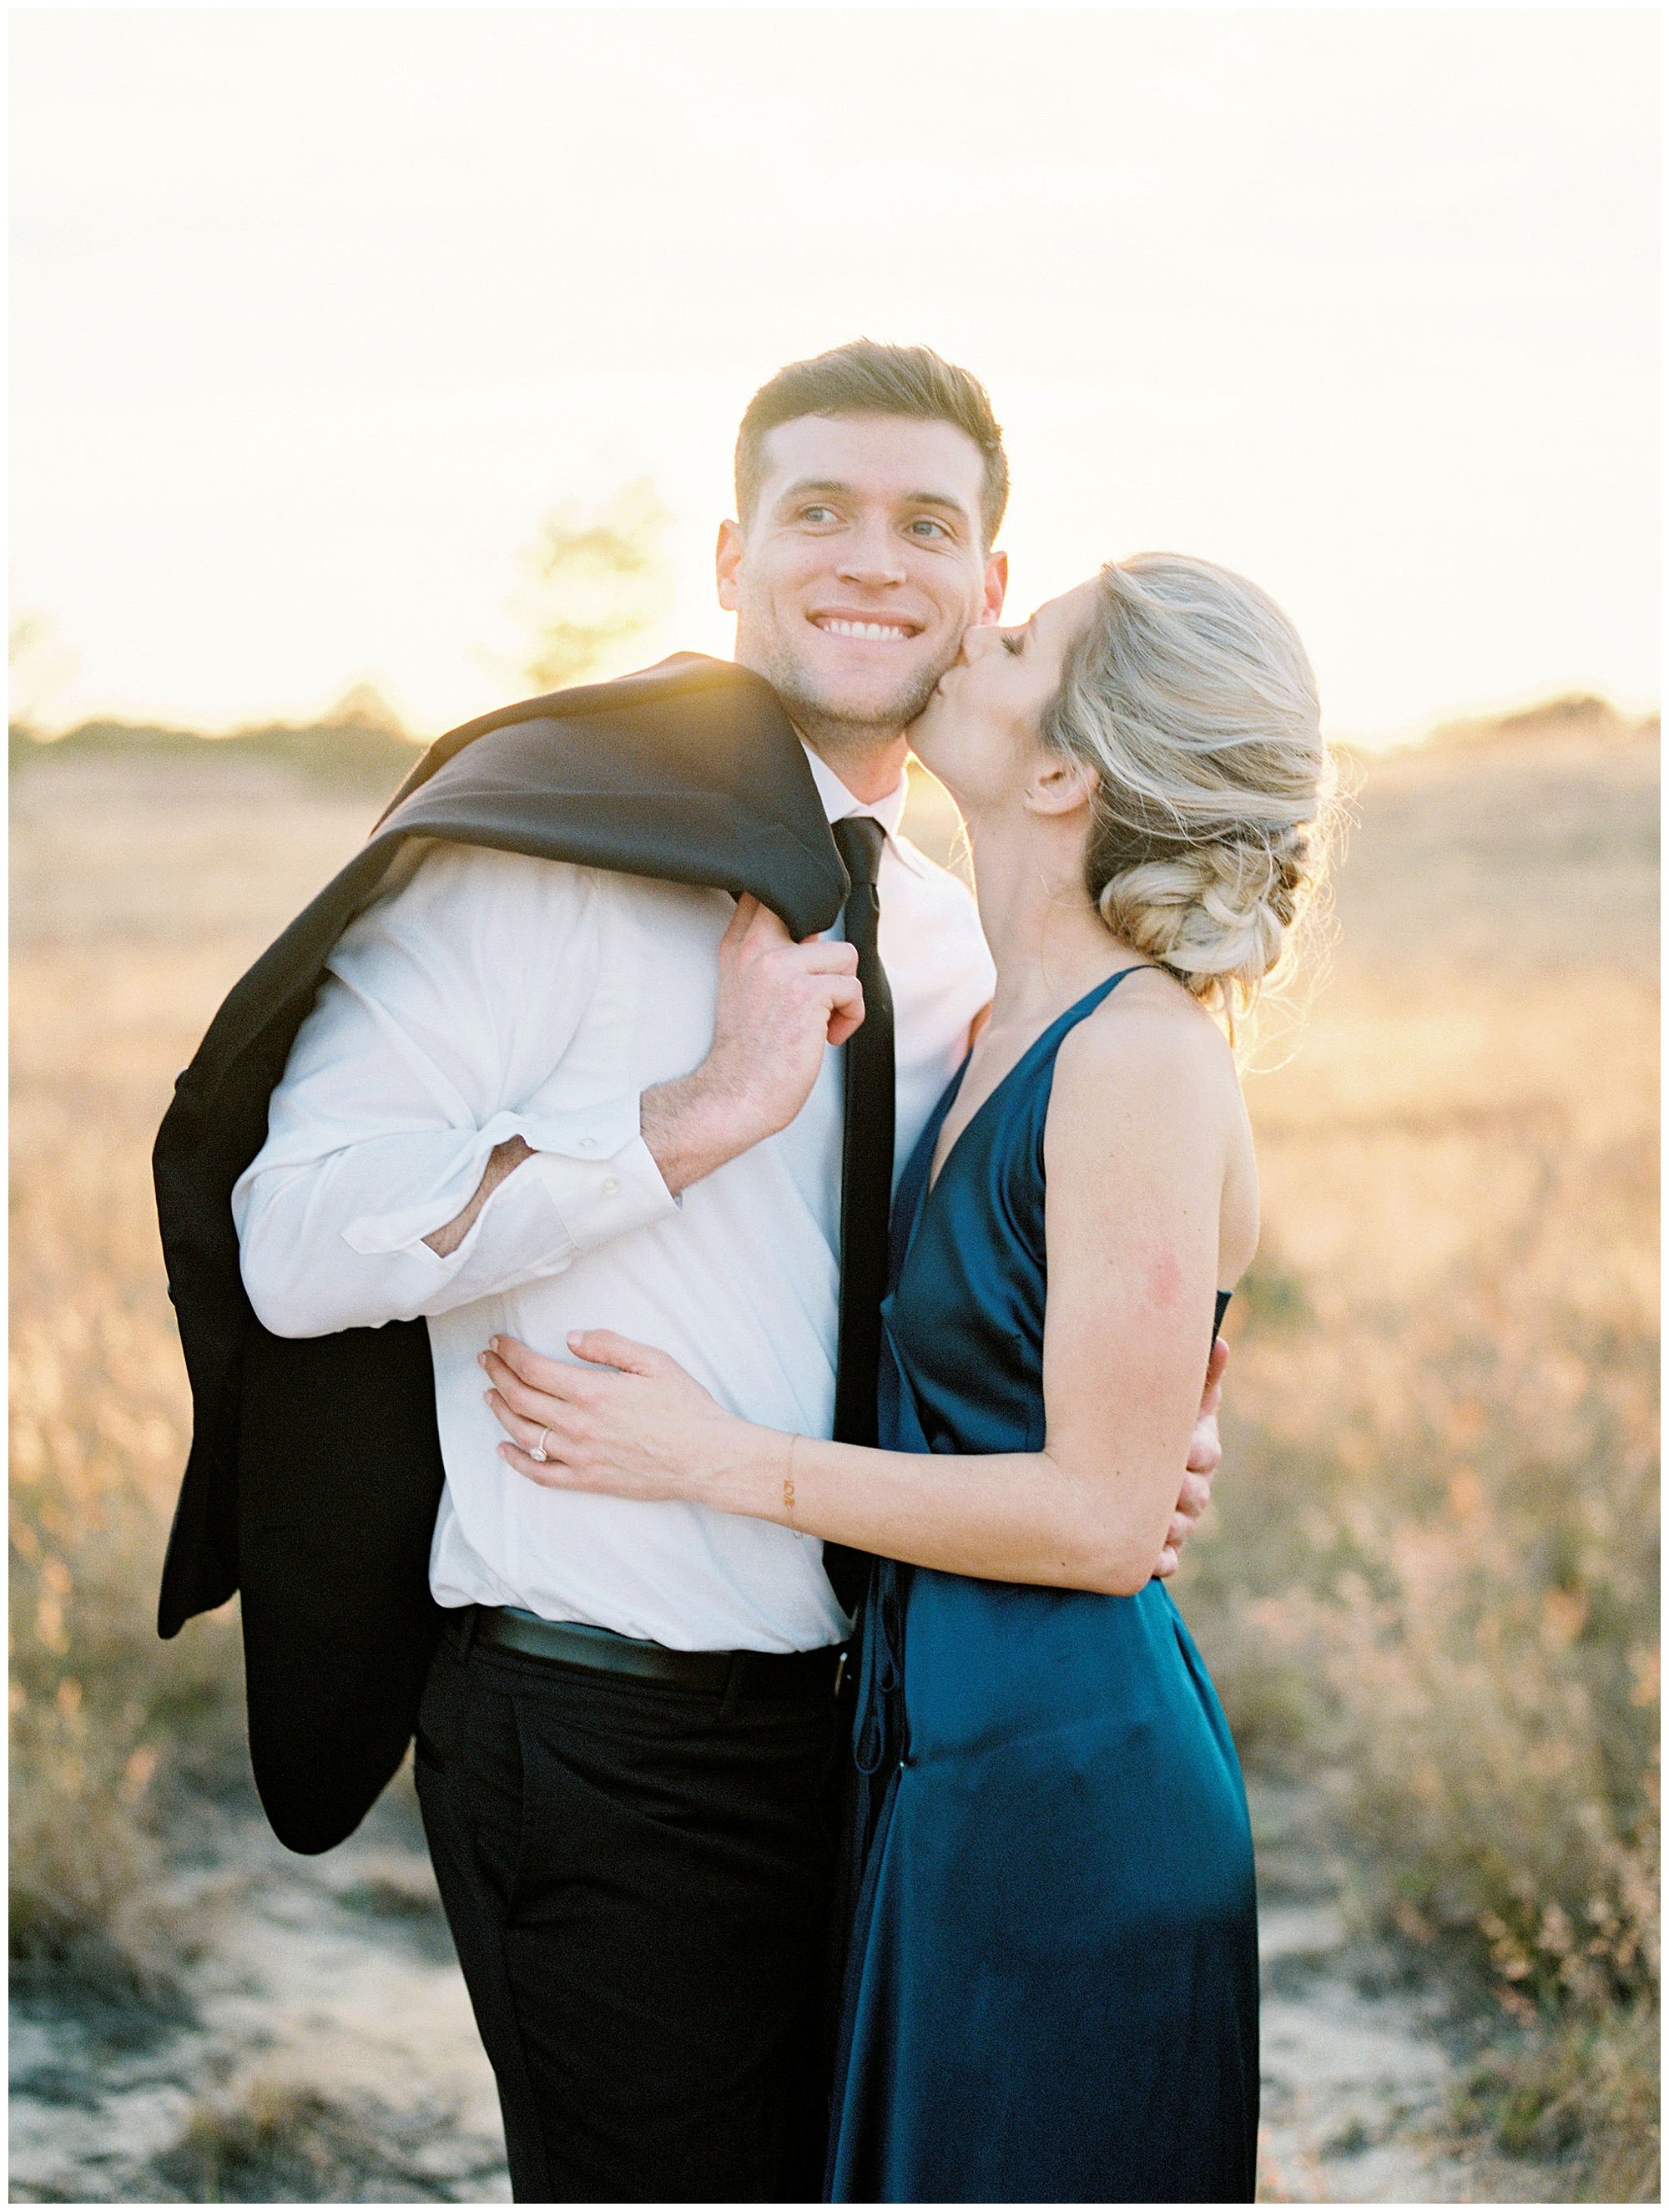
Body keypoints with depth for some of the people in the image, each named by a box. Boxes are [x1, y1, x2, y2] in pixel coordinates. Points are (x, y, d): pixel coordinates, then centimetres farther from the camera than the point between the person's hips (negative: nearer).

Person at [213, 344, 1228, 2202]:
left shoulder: (953, 949, 11)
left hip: (867, 1707, 7)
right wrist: (699, 1113, -24)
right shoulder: (558, 844, -11)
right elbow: (296, 1238, -22)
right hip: (611, 1747, -7)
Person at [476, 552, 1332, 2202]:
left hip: (1066, 1784, -9)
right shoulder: (1019, 1030, 8)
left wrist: (717, 1459, -15)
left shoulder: (1144, 1053, -19)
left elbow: (1102, 1519, -20)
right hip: (949, 1754, 9)